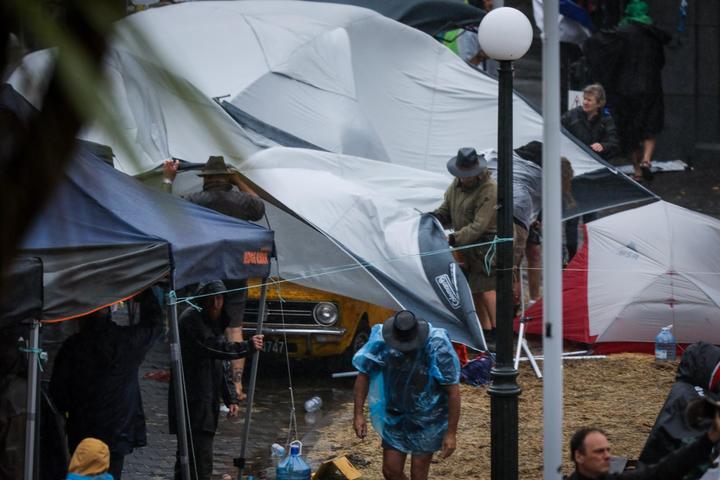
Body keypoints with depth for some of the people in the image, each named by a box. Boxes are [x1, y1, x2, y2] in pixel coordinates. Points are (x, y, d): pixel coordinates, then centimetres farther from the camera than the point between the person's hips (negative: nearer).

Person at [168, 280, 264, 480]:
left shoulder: (215, 323, 19)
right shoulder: (191, 319, -10)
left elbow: (222, 367, 22)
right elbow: (214, 347, -22)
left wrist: (232, 398, 12)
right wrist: (247, 346, -13)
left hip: (206, 403, 10)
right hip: (192, 403, -10)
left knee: (186, 459, 15)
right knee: (201, 464, -16)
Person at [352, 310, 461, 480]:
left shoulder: (437, 348, -26)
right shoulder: (381, 342, -18)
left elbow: (453, 391, -20)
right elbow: (363, 375, -3)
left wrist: (451, 433, -18)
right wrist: (358, 414, -6)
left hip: (427, 419, -3)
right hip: (395, 417, 3)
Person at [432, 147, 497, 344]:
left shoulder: (489, 191, -21)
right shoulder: (456, 185, 6)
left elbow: (479, 226, -24)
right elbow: (446, 210, 18)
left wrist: (455, 238, -28)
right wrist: (434, 218, -3)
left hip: (485, 244, -8)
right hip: (468, 246, 8)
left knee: (485, 288, -12)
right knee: (474, 289, 10)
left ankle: (495, 331, -8)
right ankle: (485, 330, 19)